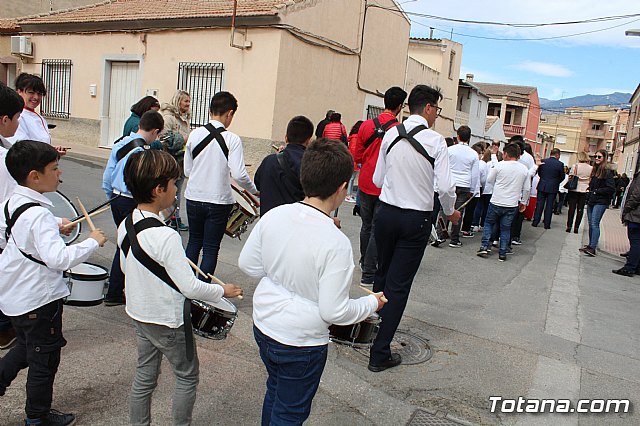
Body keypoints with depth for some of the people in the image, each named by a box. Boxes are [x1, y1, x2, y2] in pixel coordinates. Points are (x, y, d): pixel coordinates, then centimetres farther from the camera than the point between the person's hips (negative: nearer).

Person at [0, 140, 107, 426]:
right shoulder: (39, 214, -28)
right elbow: (58, 258, -38)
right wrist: (92, 242, -25)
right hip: (39, 300, -8)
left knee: (25, 347, 31)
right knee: (44, 359, 12)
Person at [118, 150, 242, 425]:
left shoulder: (125, 225, -4)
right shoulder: (166, 237, -30)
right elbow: (190, 287, -27)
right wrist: (223, 291, -11)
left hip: (138, 314, 8)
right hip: (168, 321, -8)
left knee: (145, 376, 21)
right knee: (187, 377, 14)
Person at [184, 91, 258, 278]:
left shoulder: (195, 134, -2)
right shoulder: (232, 139, -13)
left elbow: (187, 171, 3)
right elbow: (239, 174, -19)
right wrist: (255, 190, -3)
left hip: (194, 198, 4)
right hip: (218, 201, -4)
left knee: (194, 241, 21)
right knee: (211, 248, 9)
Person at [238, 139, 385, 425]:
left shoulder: (274, 215, -11)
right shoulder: (336, 243, -28)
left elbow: (247, 264, 0)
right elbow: (334, 312, -23)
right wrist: (372, 302, -7)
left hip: (263, 326, 6)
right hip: (300, 343, -6)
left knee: (275, 391, 31)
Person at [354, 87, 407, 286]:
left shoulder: (366, 125, -2)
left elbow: (357, 156, 6)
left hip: (365, 183, 4)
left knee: (366, 225, 20)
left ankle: (364, 262, 38)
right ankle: (368, 275, 6)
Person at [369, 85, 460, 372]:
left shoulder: (390, 135, 1)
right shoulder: (435, 140, -11)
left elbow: (377, 179, 7)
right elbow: (445, 186, -13)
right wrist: (450, 212, 7)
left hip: (386, 213, 4)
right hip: (416, 220, -4)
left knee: (382, 275, 22)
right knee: (399, 285, 3)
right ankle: (380, 353, 8)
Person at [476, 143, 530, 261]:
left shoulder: (499, 165, -10)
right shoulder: (524, 169, 1)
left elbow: (489, 179, 1)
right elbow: (527, 189, 7)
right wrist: (523, 202, 18)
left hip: (496, 202, -3)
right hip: (512, 205, 3)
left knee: (488, 223, 15)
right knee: (506, 229, 11)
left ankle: (484, 247, 7)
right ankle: (502, 254, 12)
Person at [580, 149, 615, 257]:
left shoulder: (607, 172, -9)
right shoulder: (595, 170, 15)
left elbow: (611, 189, -14)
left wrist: (596, 191, -12)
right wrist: (589, 189, 8)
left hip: (600, 202, -8)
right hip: (591, 201, 8)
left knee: (595, 224, -13)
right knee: (591, 224, 10)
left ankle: (592, 248, -15)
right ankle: (590, 245, 16)